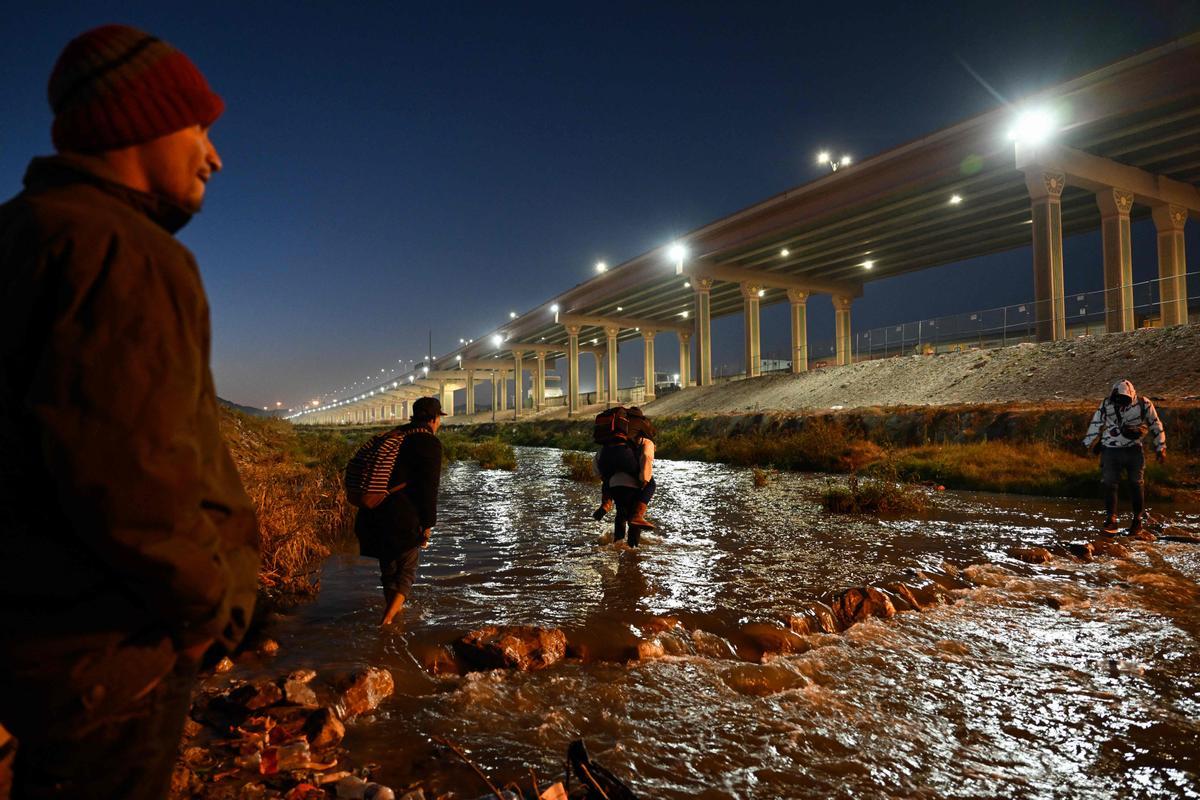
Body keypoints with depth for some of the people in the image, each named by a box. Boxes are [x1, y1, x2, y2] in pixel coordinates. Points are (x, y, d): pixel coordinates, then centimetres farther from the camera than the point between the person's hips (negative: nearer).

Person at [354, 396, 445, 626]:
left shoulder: (395, 435, 15)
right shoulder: (430, 443, -9)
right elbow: (429, 487, -14)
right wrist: (428, 524, -8)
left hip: (374, 510, 7)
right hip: (403, 513, -7)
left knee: (388, 563, 22)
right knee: (407, 568, 6)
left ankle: (392, 607, 38)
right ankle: (388, 618, -6)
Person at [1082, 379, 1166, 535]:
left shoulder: (1144, 404, -7)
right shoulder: (1106, 404, -4)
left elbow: (1156, 426, 2)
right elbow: (1096, 424, 7)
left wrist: (1161, 448, 5)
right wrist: (1089, 444, 11)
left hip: (1134, 451, 0)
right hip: (1111, 451, 1)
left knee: (1136, 484, 6)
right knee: (1109, 484, -5)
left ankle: (1137, 519, 19)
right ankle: (1111, 520, -1)